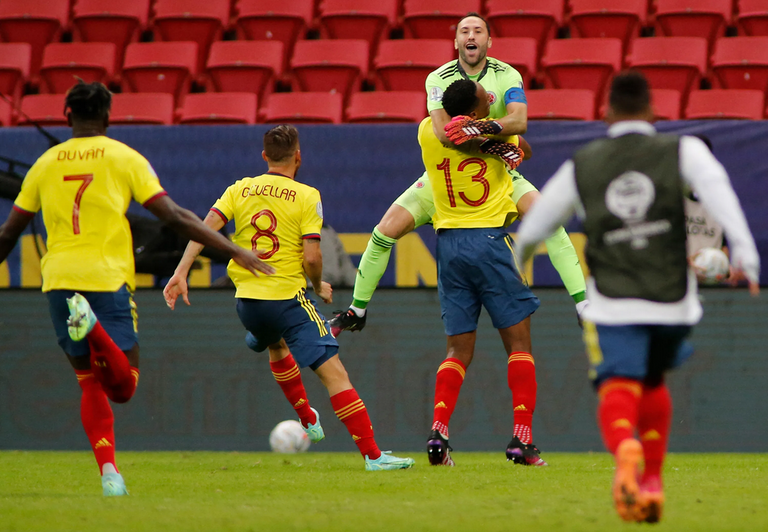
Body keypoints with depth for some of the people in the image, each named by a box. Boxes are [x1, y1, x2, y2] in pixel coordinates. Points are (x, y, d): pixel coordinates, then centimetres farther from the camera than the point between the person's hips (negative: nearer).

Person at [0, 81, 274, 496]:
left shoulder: (46, 163, 11)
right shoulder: (124, 158, 3)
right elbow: (174, 217, -3)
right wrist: (233, 251, -1)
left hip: (59, 282, 3)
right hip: (107, 279, -3)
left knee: (91, 385, 13)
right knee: (123, 387, -3)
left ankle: (108, 471, -4)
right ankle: (92, 326, -33)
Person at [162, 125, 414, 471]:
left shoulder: (239, 190, 5)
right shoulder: (306, 196, -6)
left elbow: (205, 229, -6)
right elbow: (311, 257, -13)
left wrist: (181, 273, -7)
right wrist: (319, 287, 6)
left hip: (247, 301, 5)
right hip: (288, 297, -5)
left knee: (276, 346, 37)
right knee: (334, 373, -8)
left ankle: (308, 420, 45)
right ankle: (372, 455, -18)